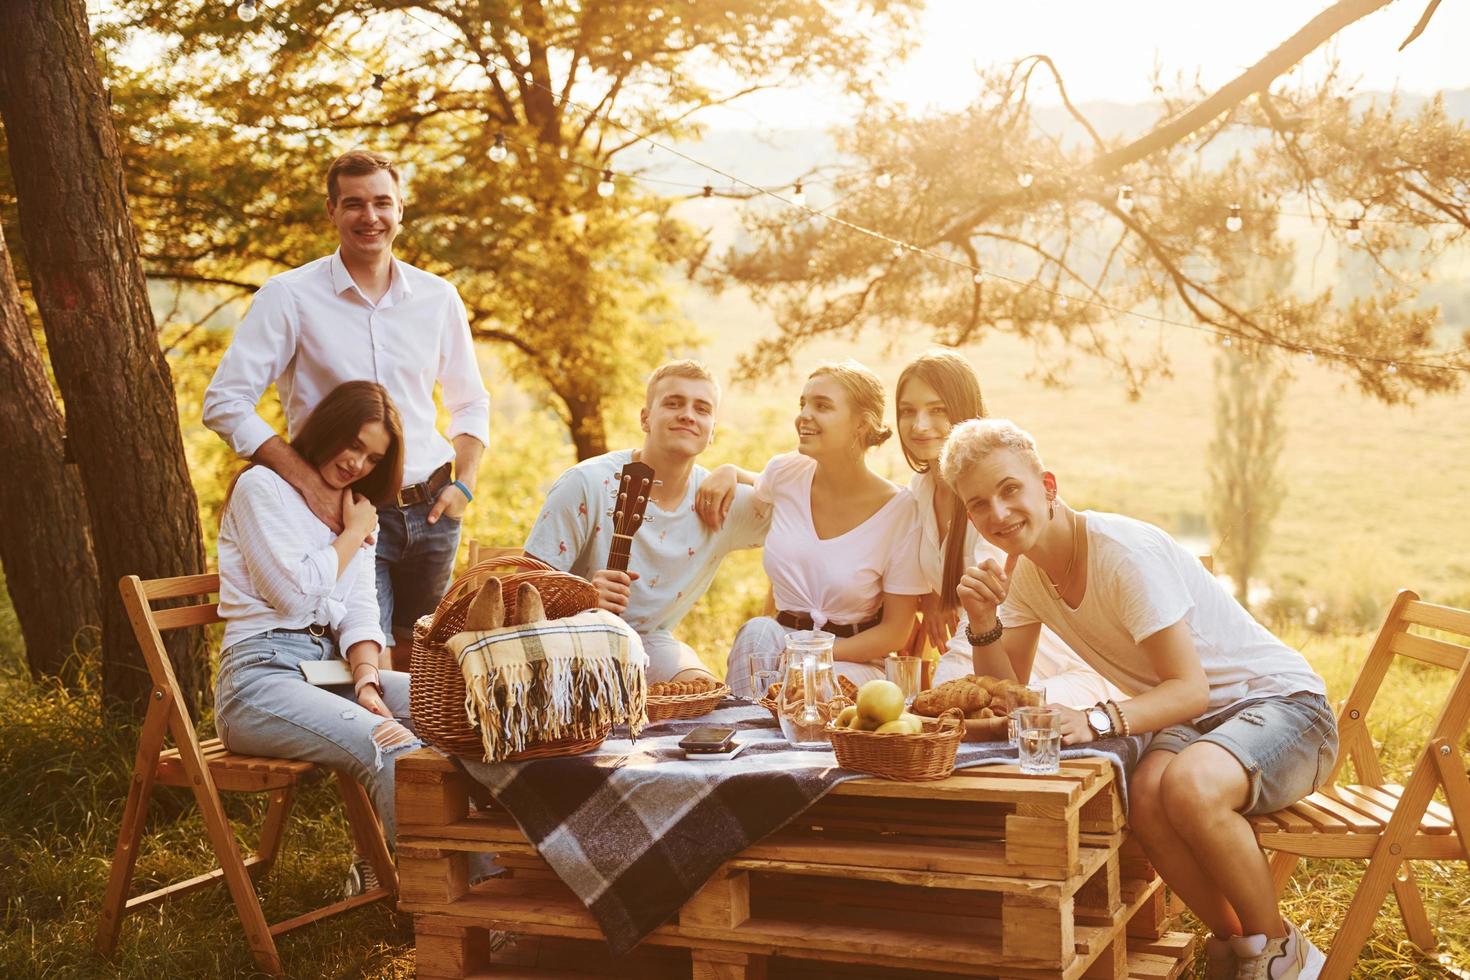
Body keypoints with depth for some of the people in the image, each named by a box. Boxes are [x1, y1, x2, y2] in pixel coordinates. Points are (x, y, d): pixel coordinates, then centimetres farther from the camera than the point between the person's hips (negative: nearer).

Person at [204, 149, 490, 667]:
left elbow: (471, 403, 19)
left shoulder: (438, 298, 6)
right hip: (346, 514, -4)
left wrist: (463, 483, 2)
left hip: (430, 513, 4)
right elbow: (224, 402, -11)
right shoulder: (288, 296, -5)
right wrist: (307, 481, -20)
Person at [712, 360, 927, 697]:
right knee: (756, 631, -31)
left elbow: (895, 631, -7)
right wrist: (728, 473, 3)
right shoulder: (786, 473, -1)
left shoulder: (900, 510, -11)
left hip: (854, 661, -3)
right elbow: (757, 488, 28)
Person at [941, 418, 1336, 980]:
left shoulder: (1126, 553, -23)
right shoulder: (1022, 570, 1)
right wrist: (984, 622, -15)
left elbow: (1192, 689, -25)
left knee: (1189, 786, -36)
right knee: (1146, 796, -29)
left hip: (1282, 702, -6)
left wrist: (1096, 721, -41)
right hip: (1189, 720, 6)